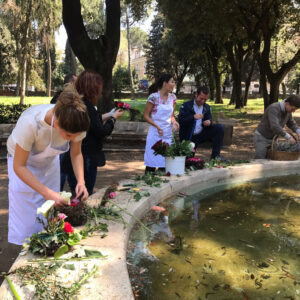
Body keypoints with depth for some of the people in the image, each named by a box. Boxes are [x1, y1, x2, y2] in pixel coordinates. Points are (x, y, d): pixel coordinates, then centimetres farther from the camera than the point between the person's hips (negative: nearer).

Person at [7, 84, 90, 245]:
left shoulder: (75, 123, -28)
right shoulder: (30, 122, -40)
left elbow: (76, 154, -8)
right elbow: (19, 166, -29)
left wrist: (81, 181, -24)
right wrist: (47, 192, -37)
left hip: (50, 162, 4)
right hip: (23, 162, -3)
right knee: (26, 217, -2)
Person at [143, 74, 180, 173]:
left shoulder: (172, 97, 7)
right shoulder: (154, 97, -11)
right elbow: (146, 116, -7)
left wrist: (174, 122, -6)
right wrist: (157, 126, -19)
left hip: (168, 133, 6)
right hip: (155, 133, -5)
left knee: (165, 160, 8)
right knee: (151, 162, -1)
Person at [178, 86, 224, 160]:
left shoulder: (207, 107, 12)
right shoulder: (186, 106, -2)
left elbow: (209, 120, 9)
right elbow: (180, 121, -14)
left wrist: (209, 122, -17)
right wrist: (193, 117, -29)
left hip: (202, 134, 4)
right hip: (189, 138, -3)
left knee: (220, 127, -16)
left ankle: (215, 156, -14)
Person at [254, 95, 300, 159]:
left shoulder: (287, 109, -3)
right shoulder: (273, 109, -31)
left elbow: (291, 124, 13)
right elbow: (275, 127, -43)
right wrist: (288, 137, -36)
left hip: (271, 138, 8)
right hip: (261, 137, -8)